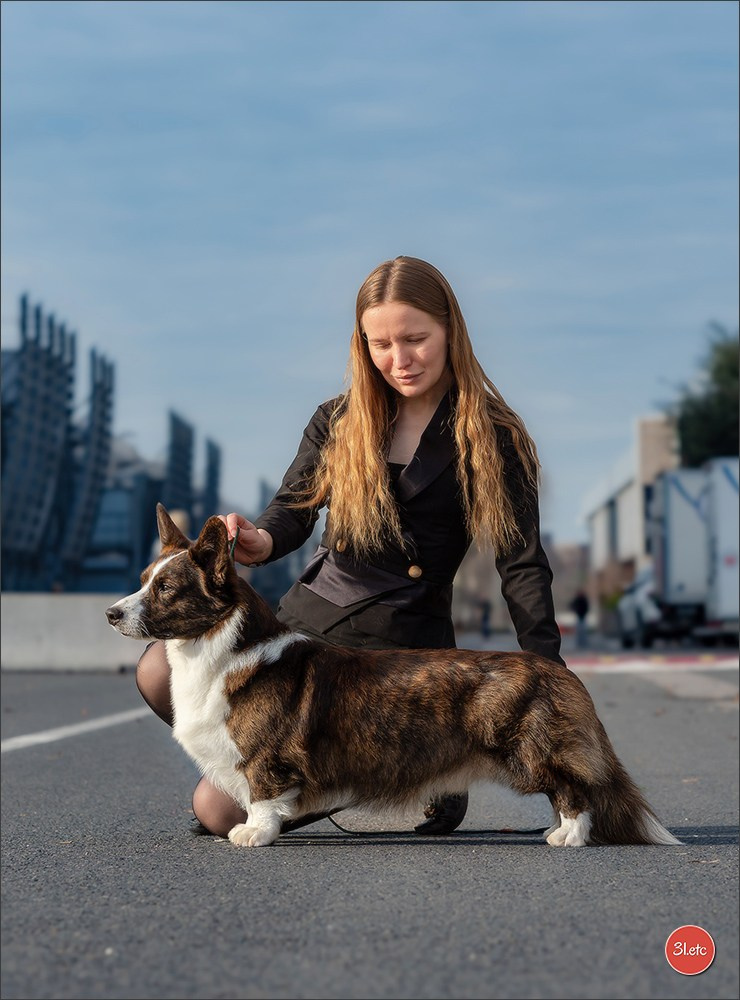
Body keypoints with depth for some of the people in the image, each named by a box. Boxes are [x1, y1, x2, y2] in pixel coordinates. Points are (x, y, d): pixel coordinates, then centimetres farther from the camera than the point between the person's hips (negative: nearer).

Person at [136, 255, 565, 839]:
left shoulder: (492, 439, -2)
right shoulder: (338, 423, 10)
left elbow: (523, 565, -5)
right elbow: (294, 509, 0)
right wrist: (259, 542, -26)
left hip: (404, 650, -5)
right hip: (305, 623, 5)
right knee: (162, 673, -22)